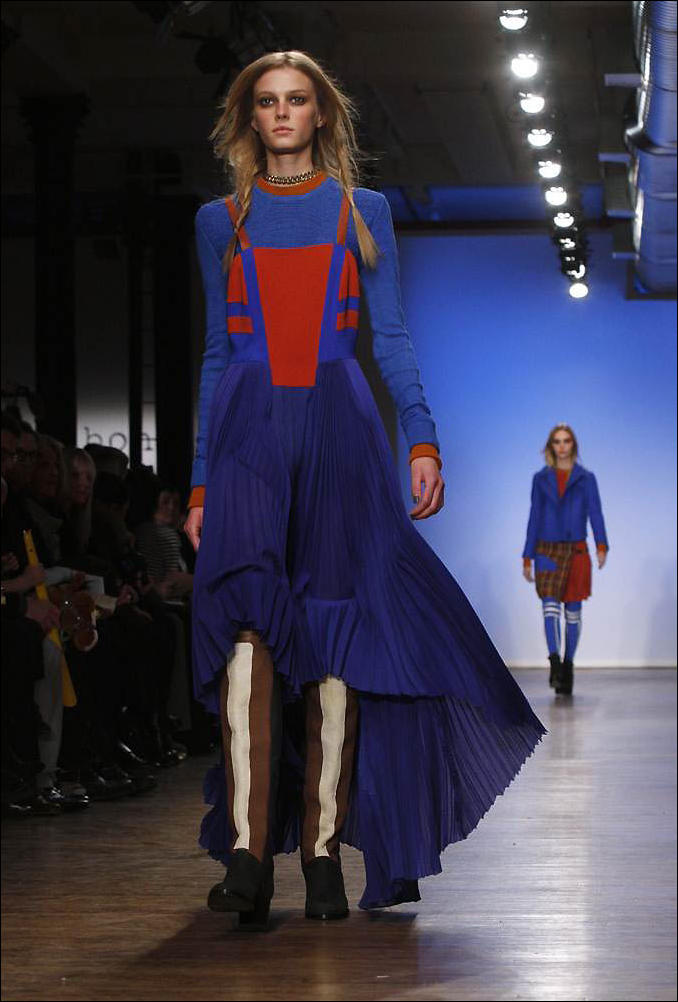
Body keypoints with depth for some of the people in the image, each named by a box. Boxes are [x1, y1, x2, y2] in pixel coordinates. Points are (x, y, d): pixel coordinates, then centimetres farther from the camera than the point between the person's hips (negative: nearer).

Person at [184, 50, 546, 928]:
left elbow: (390, 338, 8)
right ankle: (247, 851, -25)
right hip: (248, 434, 0)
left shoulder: (362, 211, 13)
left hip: (338, 429, 0)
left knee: (332, 630, -4)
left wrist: (421, 439, -5)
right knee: (246, 614, -18)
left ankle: (322, 848, 2)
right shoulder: (221, 221, 15)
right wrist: (200, 479, 11)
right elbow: (216, 354, 16)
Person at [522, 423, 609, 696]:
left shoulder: (585, 478, 5)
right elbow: (534, 517, 9)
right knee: (550, 606, -16)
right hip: (547, 550, 0)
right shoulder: (541, 478, 8)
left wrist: (602, 546, -21)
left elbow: (595, 513, -4)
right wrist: (527, 558, 5)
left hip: (576, 551, 0)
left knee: (573, 611, 5)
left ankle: (567, 666, 15)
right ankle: (554, 664, -26)